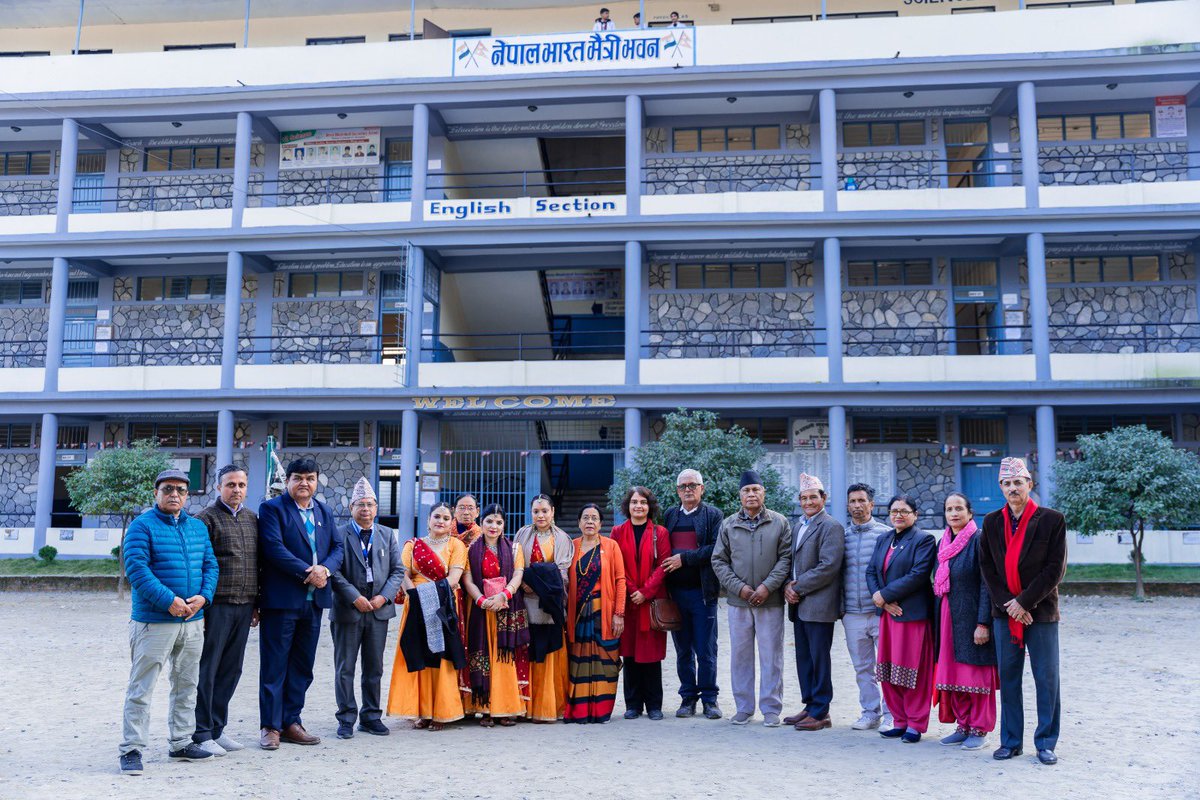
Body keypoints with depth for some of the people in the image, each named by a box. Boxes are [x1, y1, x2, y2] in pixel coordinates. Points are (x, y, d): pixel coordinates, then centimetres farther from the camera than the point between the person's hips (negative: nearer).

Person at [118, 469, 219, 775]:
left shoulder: (198, 527, 12)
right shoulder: (142, 526, -7)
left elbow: (210, 564, 11)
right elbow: (136, 568, -16)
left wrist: (203, 596, -7)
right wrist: (169, 600, -22)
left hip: (193, 621, 7)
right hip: (154, 621, -6)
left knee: (187, 684, 15)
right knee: (141, 688, -3)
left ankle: (181, 742, 27)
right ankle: (132, 749, 6)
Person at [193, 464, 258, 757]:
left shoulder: (252, 519, 14)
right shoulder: (206, 518, -5)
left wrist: (256, 604, 16)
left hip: (243, 607, 6)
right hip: (216, 605, -6)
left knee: (231, 670, 11)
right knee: (206, 671, 1)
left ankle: (216, 728, 22)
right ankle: (201, 733, 9)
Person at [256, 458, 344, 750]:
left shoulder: (325, 512, 16)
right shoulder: (271, 508, -3)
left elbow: (337, 547, 12)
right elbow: (274, 548, -15)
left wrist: (325, 569, -9)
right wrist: (307, 572, -17)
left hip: (314, 600, 6)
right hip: (281, 599, -6)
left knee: (302, 667, 11)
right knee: (274, 666, 1)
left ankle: (291, 722, 20)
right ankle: (270, 726, 9)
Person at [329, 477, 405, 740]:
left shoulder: (387, 535, 9)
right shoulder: (339, 535, -3)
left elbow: (398, 570, 7)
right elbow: (334, 572, -9)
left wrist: (384, 596, -7)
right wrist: (355, 597, -16)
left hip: (379, 610, 3)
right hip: (347, 610, -3)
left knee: (374, 668, 11)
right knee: (345, 668, 3)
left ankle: (371, 716, 21)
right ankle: (346, 718, 13)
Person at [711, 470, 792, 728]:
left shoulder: (779, 523, 2)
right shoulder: (728, 525, 6)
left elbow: (786, 558, -1)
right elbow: (719, 561, 5)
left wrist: (767, 586, -11)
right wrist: (739, 587, -6)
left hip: (770, 600, -2)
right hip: (738, 600, 2)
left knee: (771, 656, 3)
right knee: (740, 655, 8)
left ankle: (771, 709, 13)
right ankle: (743, 708, 19)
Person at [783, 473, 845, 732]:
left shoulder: (831, 527, -9)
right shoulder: (798, 526, 17)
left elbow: (828, 567, -17)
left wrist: (798, 588, -14)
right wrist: (788, 587, 1)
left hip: (818, 604, -8)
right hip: (799, 604, 8)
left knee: (819, 659, -2)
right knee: (804, 659, 13)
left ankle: (820, 712, 6)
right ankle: (810, 706, 23)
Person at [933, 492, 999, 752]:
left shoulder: (979, 541, -9)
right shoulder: (943, 543, 12)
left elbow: (987, 584, -13)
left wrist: (983, 623, -18)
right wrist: (938, 621, 11)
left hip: (971, 618, -7)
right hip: (948, 618, 7)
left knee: (976, 674, 1)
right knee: (952, 674, 9)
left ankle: (979, 730, 12)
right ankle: (963, 726, 20)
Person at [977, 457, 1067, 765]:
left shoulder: (1052, 520, -4)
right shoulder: (992, 522, 6)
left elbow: (1055, 569, -8)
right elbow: (986, 567, 5)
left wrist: (1024, 602, -12)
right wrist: (1007, 604, -7)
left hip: (1041, 611, -3)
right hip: (1004, 612, 3)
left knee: (1047, 679, 4)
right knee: (1008, 678, 8)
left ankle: (1046, 743, 15)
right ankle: (1010, 741, 18)